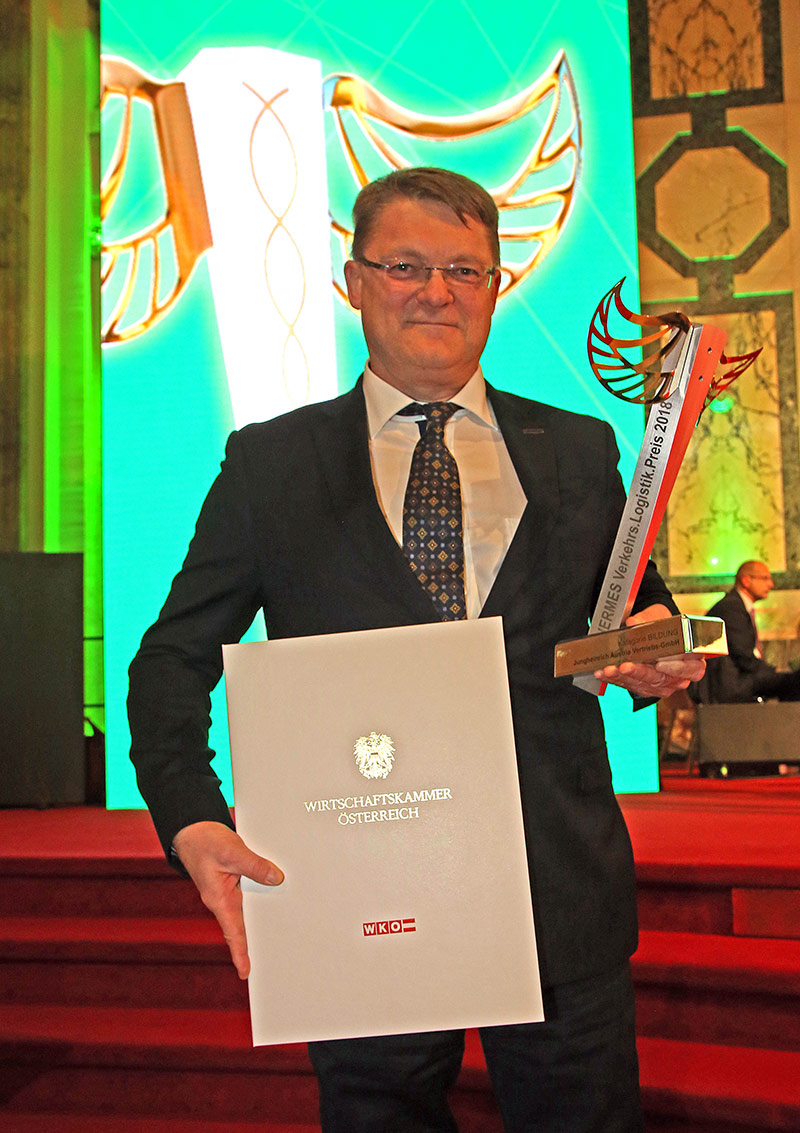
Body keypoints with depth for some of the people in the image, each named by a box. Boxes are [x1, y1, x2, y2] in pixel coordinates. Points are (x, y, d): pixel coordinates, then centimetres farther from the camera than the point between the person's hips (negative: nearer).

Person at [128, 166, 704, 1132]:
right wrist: (194, 824, -13)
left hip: (563, 897, 2)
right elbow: (171, 662, 3)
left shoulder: (580, 452, 10)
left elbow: (631, 606, 18)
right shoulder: (270, 464, 5)